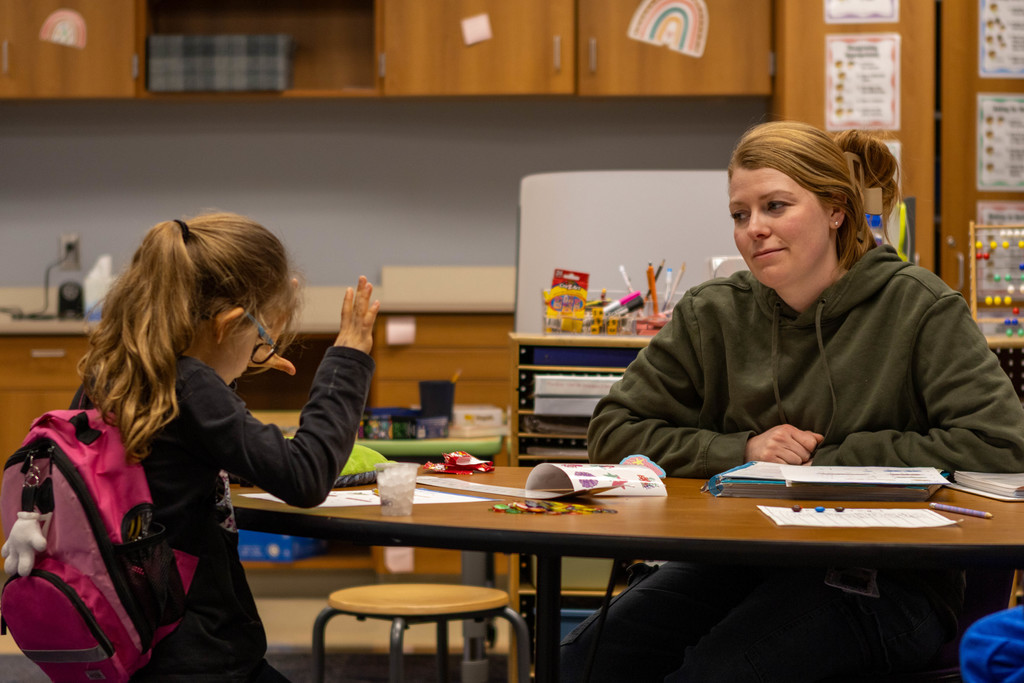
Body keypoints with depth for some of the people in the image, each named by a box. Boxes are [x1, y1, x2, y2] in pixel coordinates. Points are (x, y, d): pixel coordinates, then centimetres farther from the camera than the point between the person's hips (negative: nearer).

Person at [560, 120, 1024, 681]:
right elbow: (613, 431, 8)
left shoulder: (917, 308, -3)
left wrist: (826, 459, -11)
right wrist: (740, 450, -8)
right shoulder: (712, 314, 7)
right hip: (741, 560, 4)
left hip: (886, 577, -4)